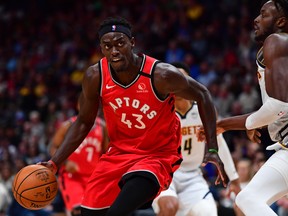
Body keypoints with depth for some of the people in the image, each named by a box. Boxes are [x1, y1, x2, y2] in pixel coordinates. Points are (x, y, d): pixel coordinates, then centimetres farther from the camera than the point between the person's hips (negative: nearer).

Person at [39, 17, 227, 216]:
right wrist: (54, 163, -4)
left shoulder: (161, 75, -22)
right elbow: (84, 122, 5)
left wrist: (213, 150, -9)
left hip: (158, 155, -5)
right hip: (119, 153, 5)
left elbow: (202, 95, -6)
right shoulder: (95, 77, -11)